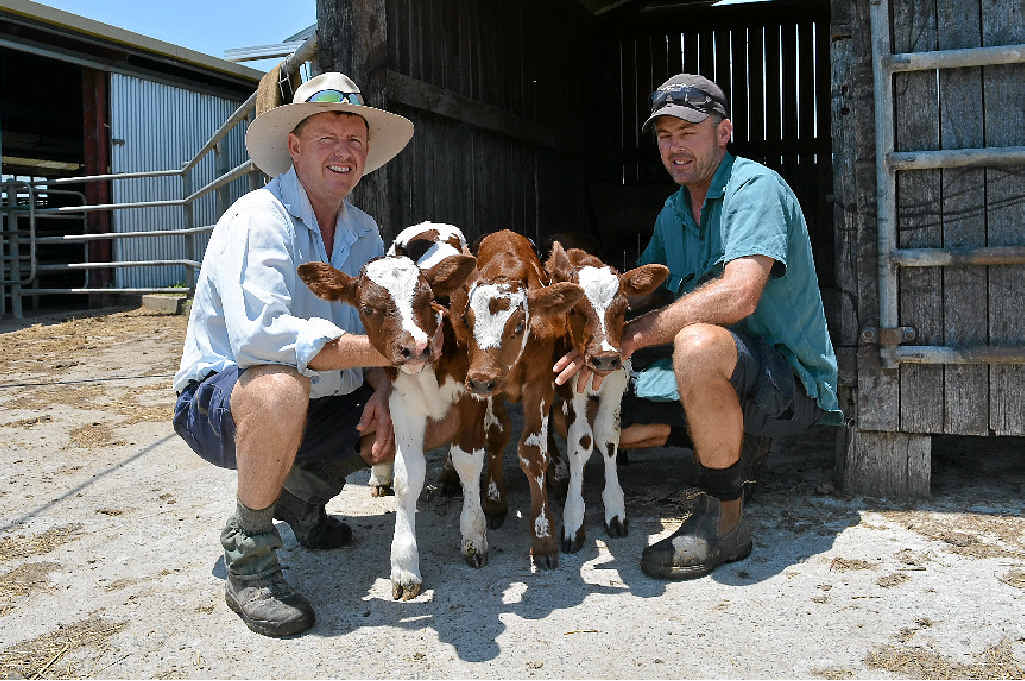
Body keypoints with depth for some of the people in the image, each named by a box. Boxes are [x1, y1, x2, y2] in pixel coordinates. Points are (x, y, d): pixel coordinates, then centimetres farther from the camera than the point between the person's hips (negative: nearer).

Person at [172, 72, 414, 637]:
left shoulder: (364, 231, 5)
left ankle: (302, 491, 14)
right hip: (219, 396, -7)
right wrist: (383, 350, -37)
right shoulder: (257, 220, -20)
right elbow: (258, 334, -35)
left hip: (322, 405, 8)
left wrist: (381, 391, -15)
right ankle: (248, 555, -18)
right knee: (280, 386, -40)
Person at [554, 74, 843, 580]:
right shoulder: (674, 210, 12)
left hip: (789, 378, -8)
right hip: (723, 372, 8)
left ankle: (722, 520, -22)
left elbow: (737, 295, -31)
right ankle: (728, 435, 15)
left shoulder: (756, 187, -16)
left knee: (697, 343, -40)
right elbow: (638, 287, 18)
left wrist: (631, 335, -31)